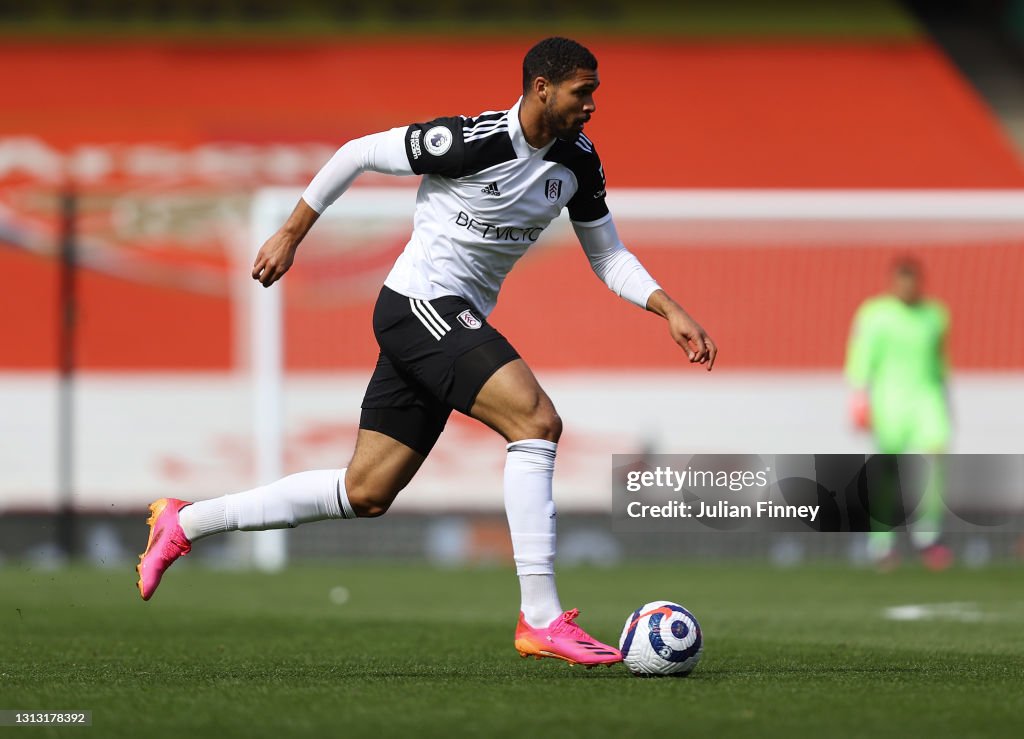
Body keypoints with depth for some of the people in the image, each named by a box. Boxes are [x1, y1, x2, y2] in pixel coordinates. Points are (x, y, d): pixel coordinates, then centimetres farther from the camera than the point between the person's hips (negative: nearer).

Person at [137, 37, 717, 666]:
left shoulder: (578, 161, 5)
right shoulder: (470, 142, -18)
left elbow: (608, 255, 14)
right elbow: (359, 153, -7)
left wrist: (671, 311, -1)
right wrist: (292, 234, 0)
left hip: (451, 327, 9)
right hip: (419, 303, -9)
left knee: (365, 494, 9)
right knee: (537, 420, -24)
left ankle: (185, 523, 21)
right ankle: (541, 619, -25)